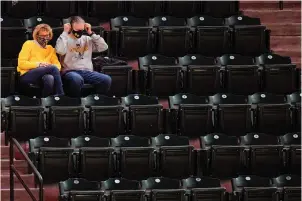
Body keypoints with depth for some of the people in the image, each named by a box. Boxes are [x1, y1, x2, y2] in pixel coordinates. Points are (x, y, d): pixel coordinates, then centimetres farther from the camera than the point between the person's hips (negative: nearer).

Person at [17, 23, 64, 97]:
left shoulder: (50, 49, 23)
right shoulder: (29, 44, 9)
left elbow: (58, 65, 12)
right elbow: (21, 63, -2)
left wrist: (49, 66, -12)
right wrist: (39, 64, -12)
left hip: (44, 76, 3)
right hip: (26, 76, -3)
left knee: (50, 78, -38)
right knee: (53, 68, -30)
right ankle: (61, 95, -27)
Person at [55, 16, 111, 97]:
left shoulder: (87, 39, 21)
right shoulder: (65, 39, 8)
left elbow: (104, 47, 11)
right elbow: (60, 51, -14)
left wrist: (91, 33, 8)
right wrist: (65, 33, -4)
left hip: (87, 71, 4)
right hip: (70, 71, -4)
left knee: (106, 80, -25)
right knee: (77, 79, -42)